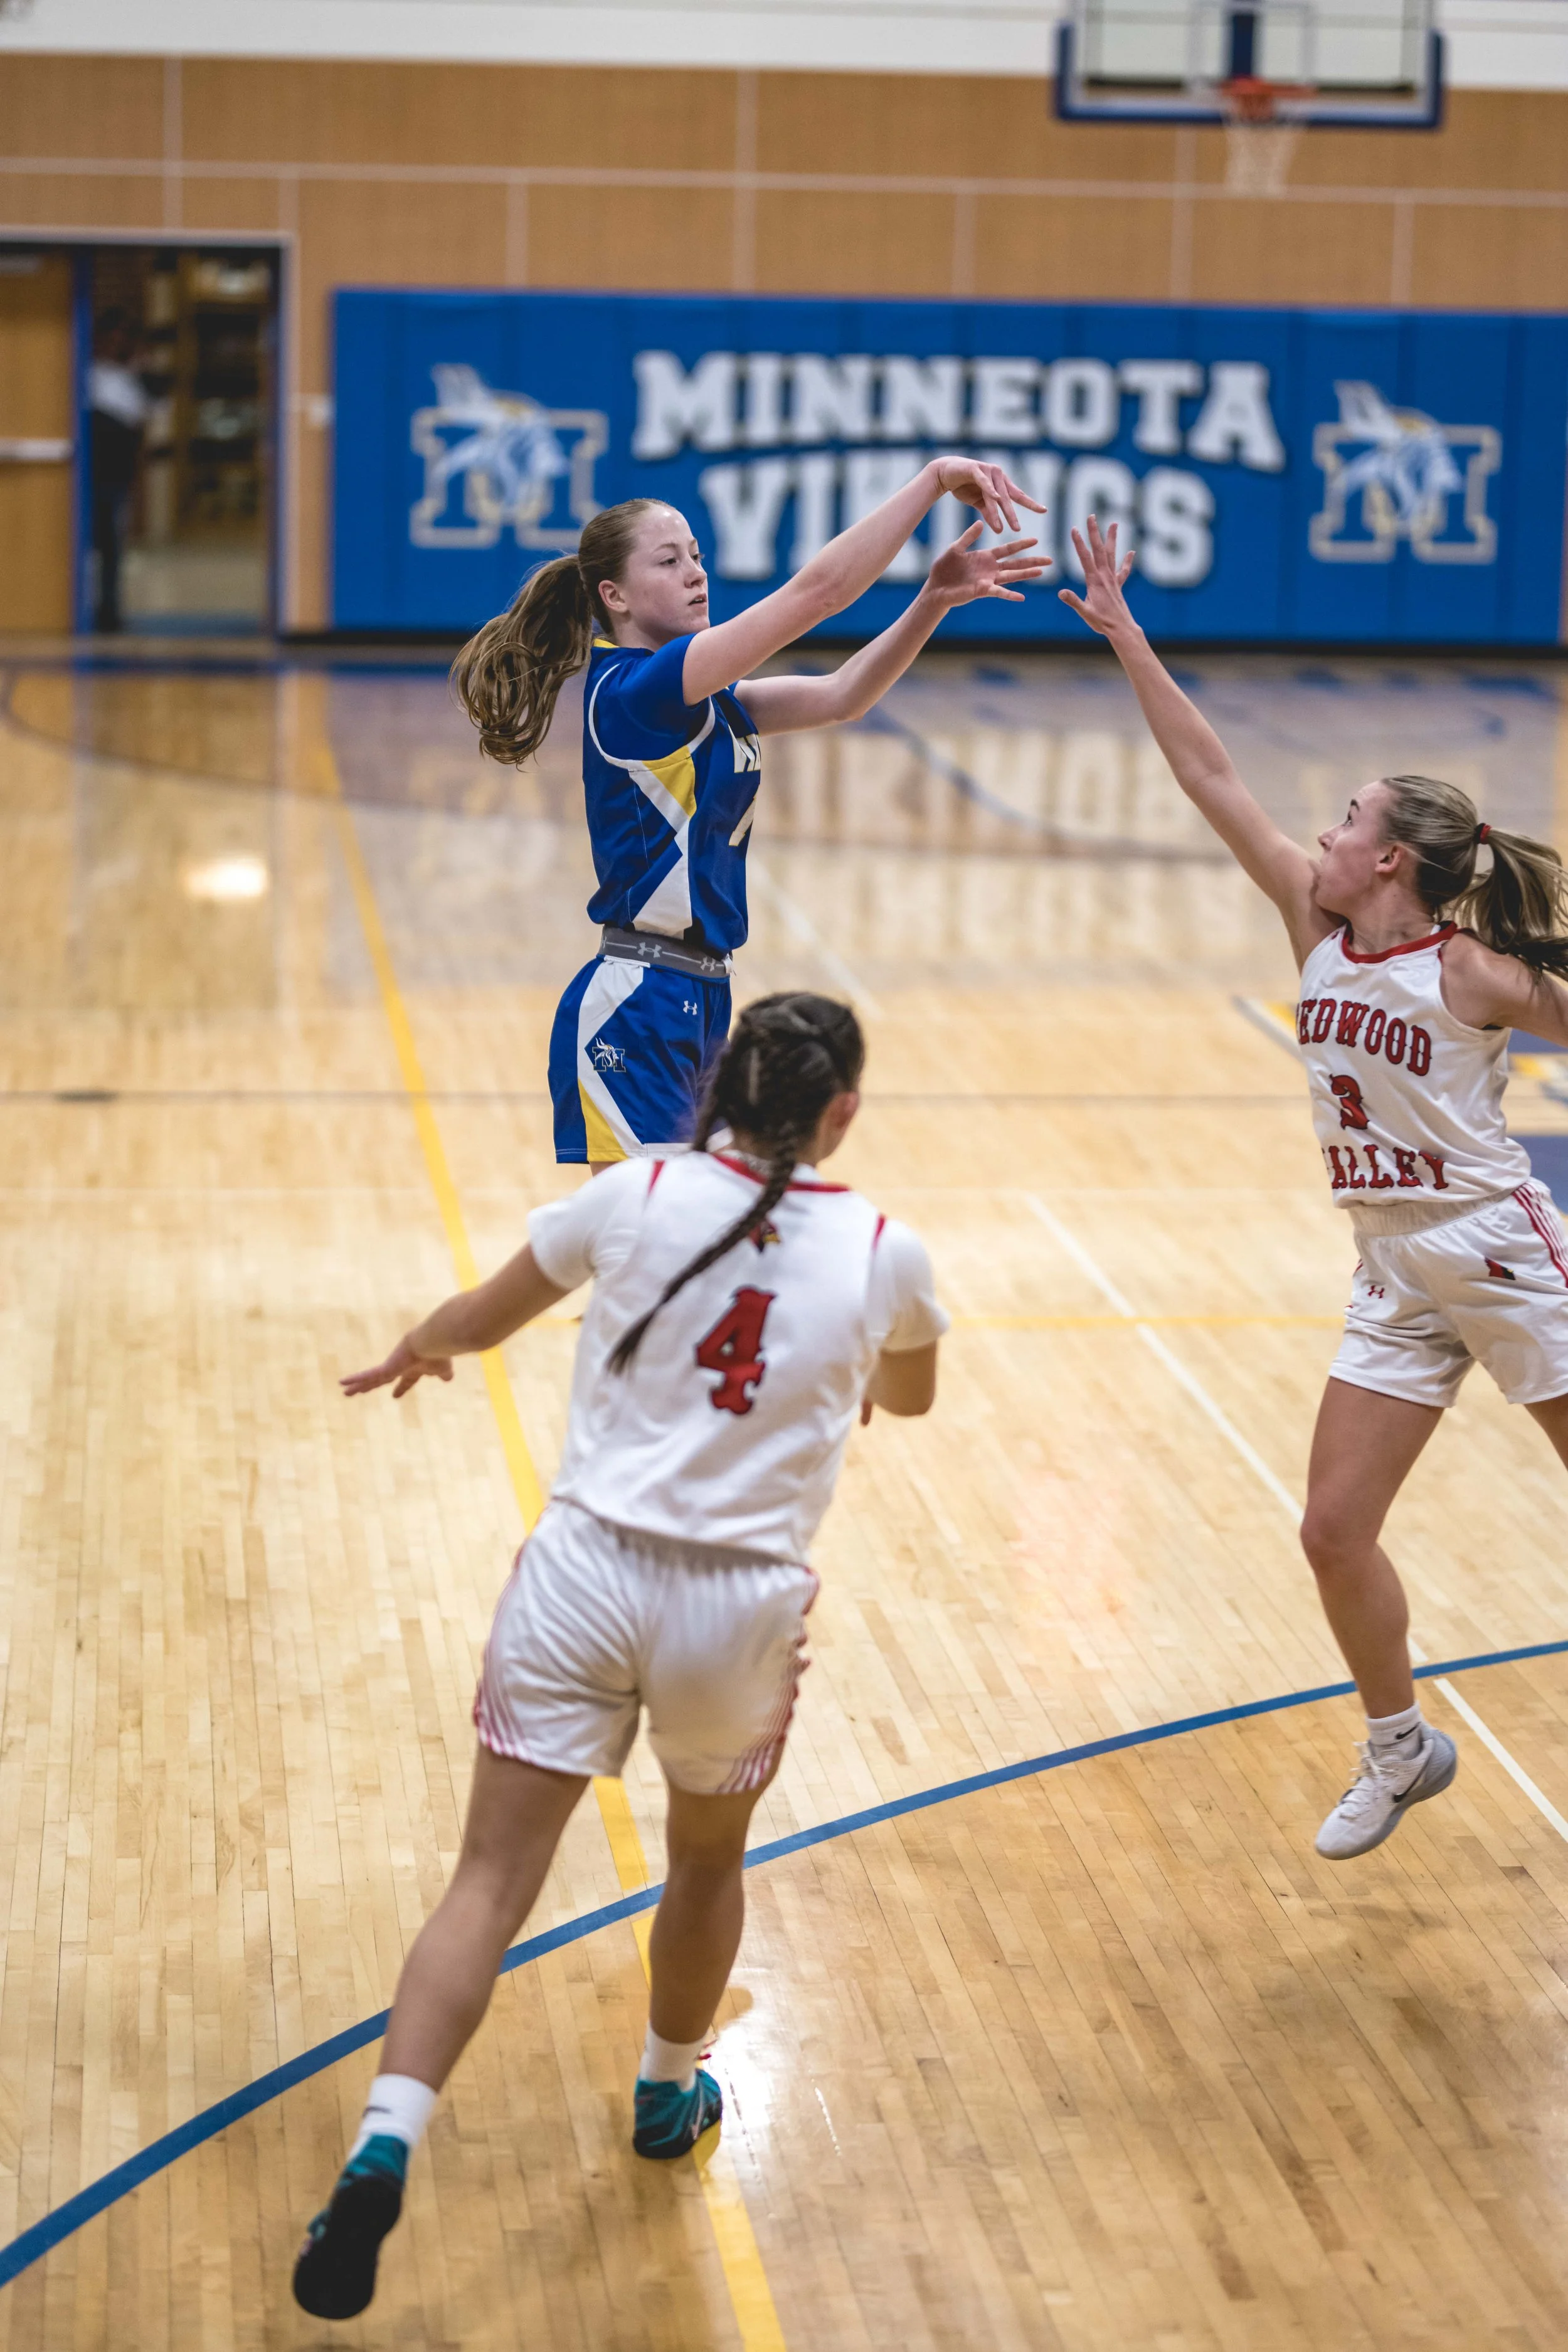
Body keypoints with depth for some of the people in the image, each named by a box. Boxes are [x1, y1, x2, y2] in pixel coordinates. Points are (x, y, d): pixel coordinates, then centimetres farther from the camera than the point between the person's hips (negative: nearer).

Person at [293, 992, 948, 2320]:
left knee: (492, 1882, -1)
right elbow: (911, 1396, 22)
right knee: (709, 1861, 26)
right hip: (741, 1607, 1)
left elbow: (480, 1319, 13)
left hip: (585, 1572, 0)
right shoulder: (884, 1254, 0)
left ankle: (385, 2146, -16)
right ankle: (670, 2097, 46)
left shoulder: (638, 1197, -2)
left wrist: (415, 1353, 36)